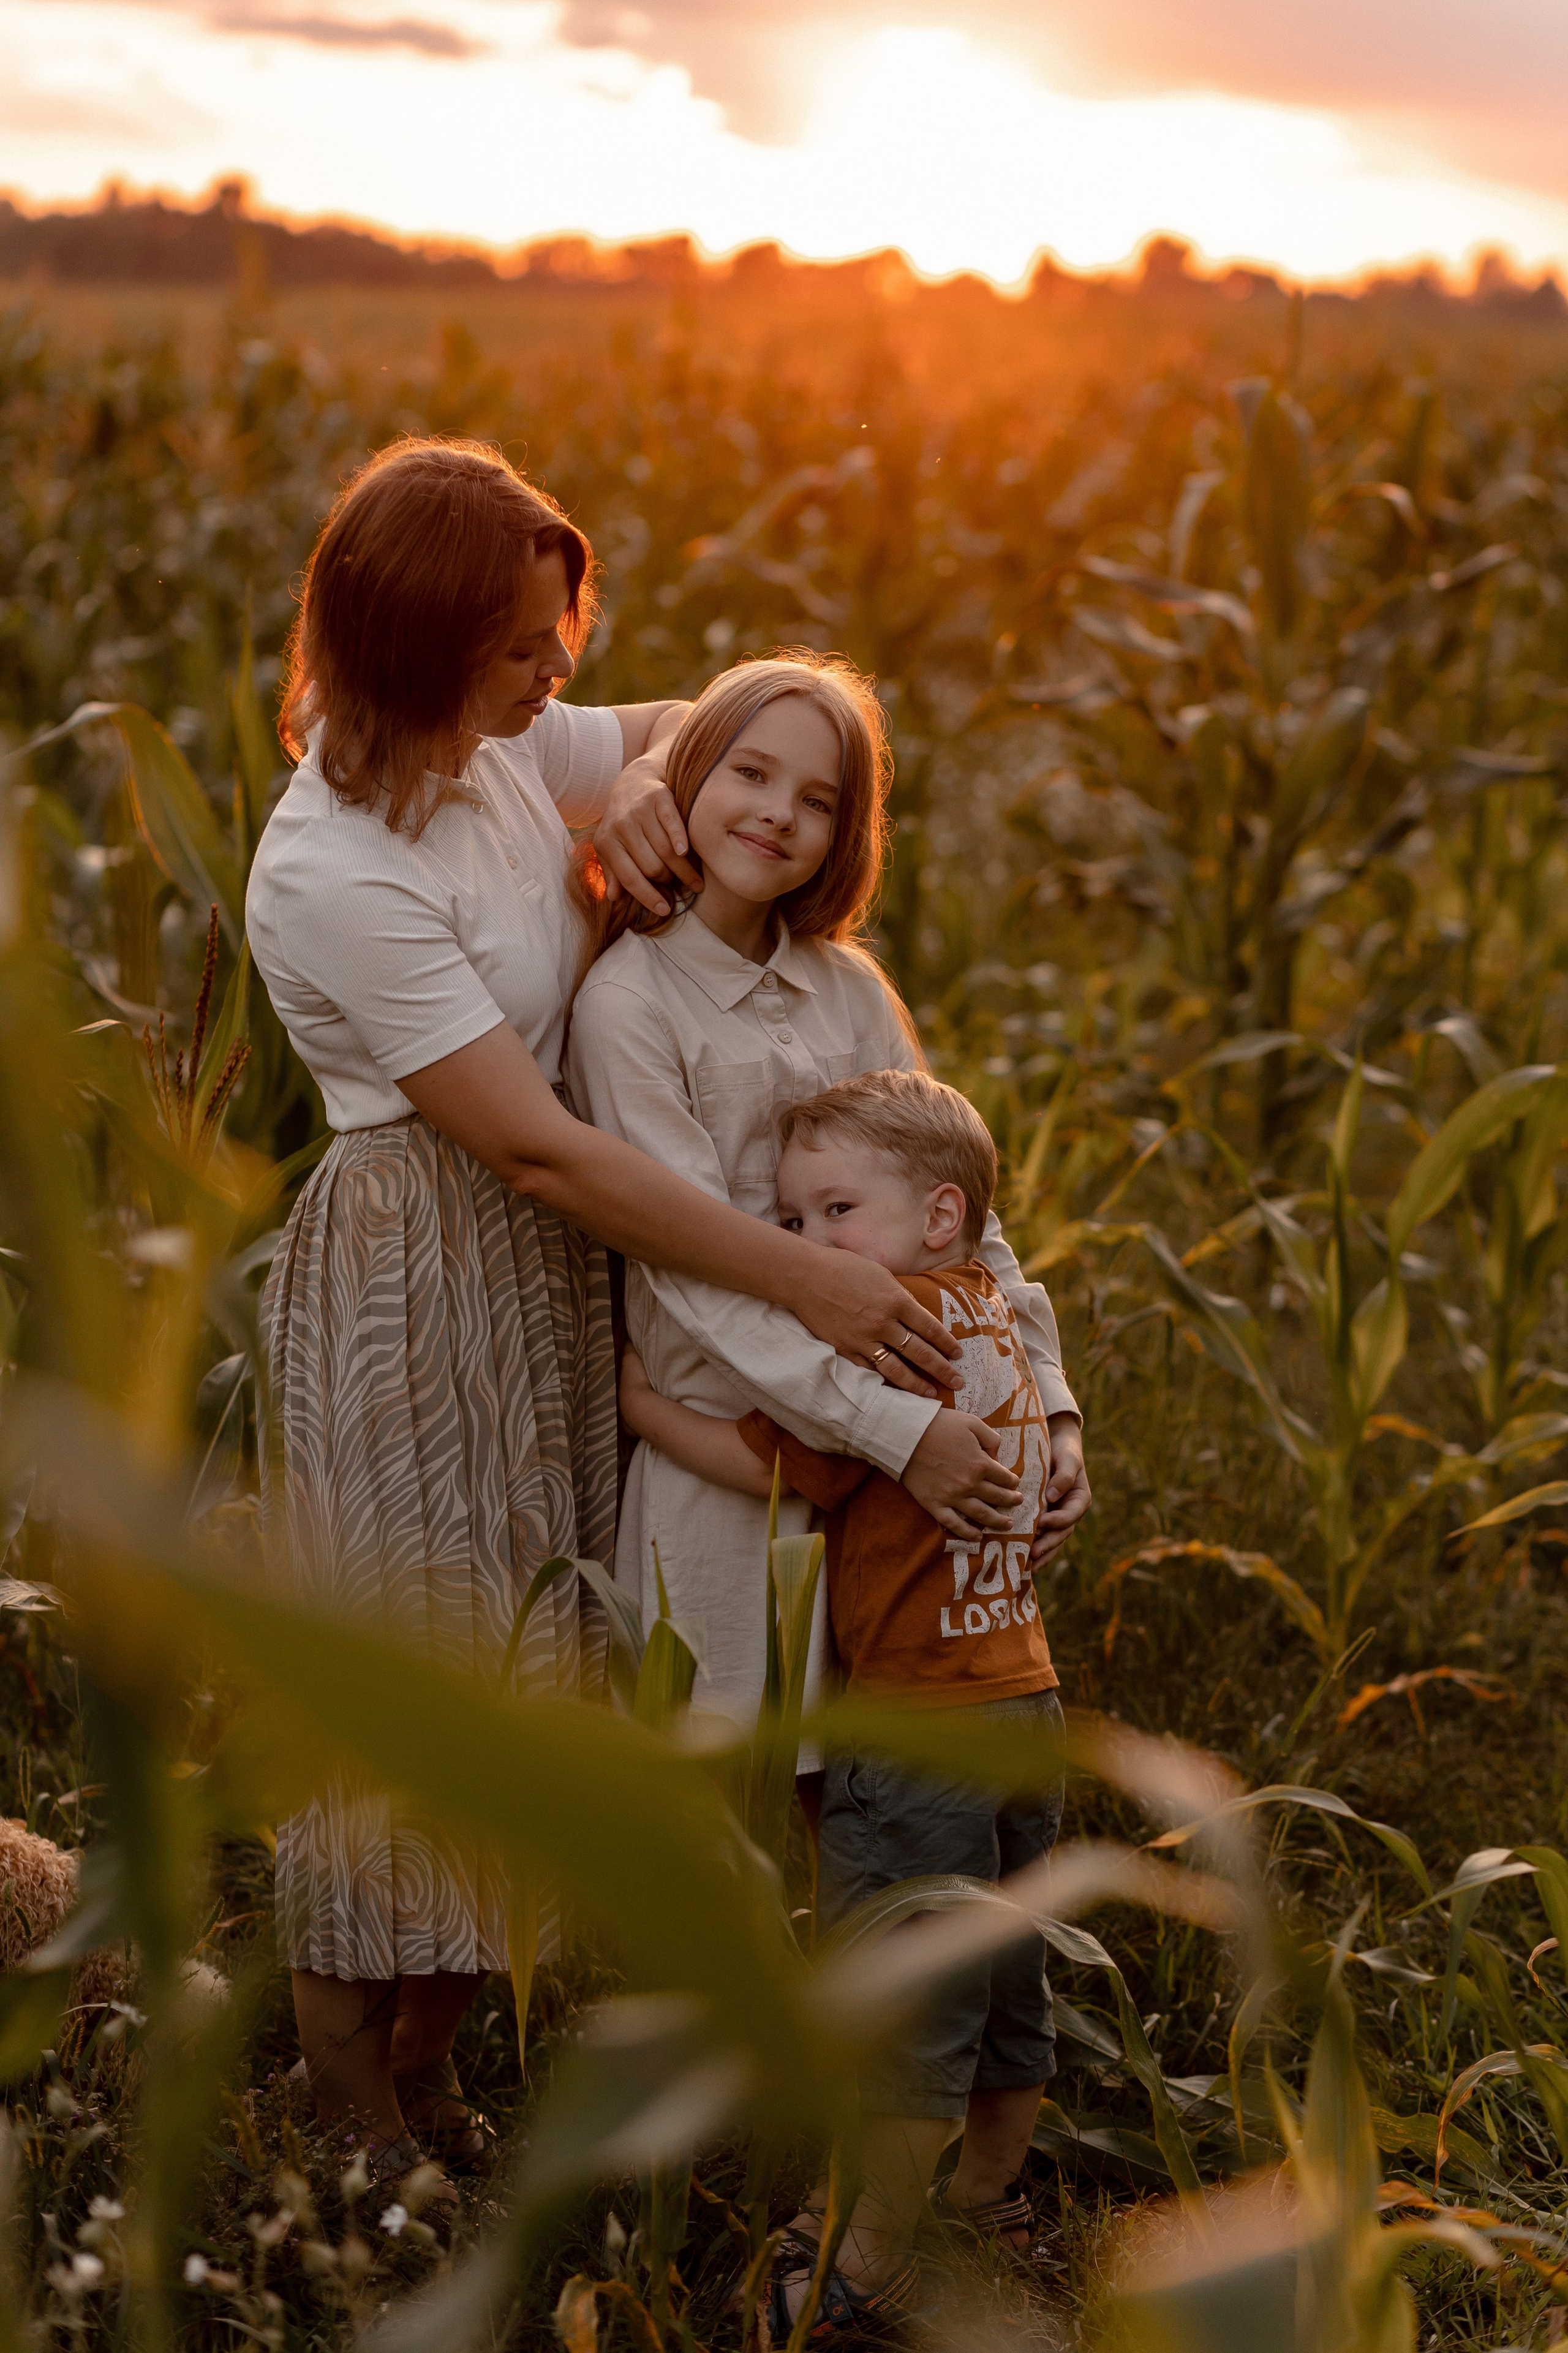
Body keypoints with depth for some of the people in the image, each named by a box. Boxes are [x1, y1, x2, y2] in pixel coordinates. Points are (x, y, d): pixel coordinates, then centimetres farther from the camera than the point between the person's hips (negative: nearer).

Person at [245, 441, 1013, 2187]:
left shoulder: (504, 747, -1)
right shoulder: (327, 878, -24)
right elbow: (534, 1146, -26)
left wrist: (642, 785, -9)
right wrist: (804, 1280, -25)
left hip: (553, 1274, 8)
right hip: (410, 1285, -8)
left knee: (512, 1666, 14)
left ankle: (429, 2053, 31)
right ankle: (347, 2100, 23)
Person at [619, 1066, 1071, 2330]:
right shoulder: (994, 1316, 9)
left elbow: (774, 1466, -16)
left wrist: (641, 1399, -6)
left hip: (920, 1728, -9)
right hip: (1027, 1705, 9)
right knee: (1004, 1977, 21)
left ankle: (875, 2262, 14)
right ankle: (992, 2199, 37)